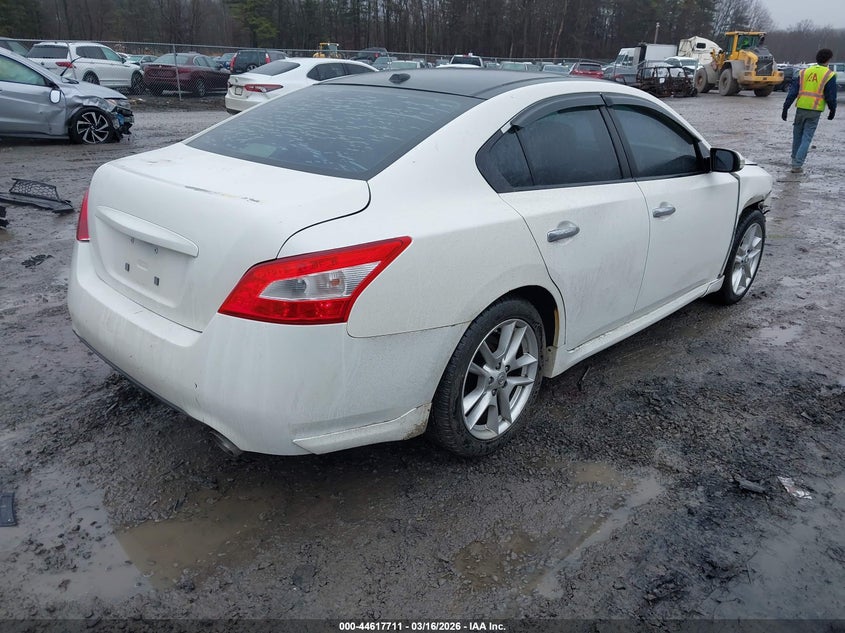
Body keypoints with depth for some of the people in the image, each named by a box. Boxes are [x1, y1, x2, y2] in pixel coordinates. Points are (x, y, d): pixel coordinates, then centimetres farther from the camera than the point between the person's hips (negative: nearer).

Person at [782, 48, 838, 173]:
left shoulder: (804, 72, 8)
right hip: (815, 111, -3)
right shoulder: (829, 75, -2)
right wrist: (832, 111, 11)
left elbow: (792, 92, 3)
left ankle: (795, 160, 27)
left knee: (797, 134, 18)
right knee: (807, 138, 1)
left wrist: (786, 108, 5)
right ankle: (797, 164, -6)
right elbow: (831, 96, -3)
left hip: (801, 109, 3)